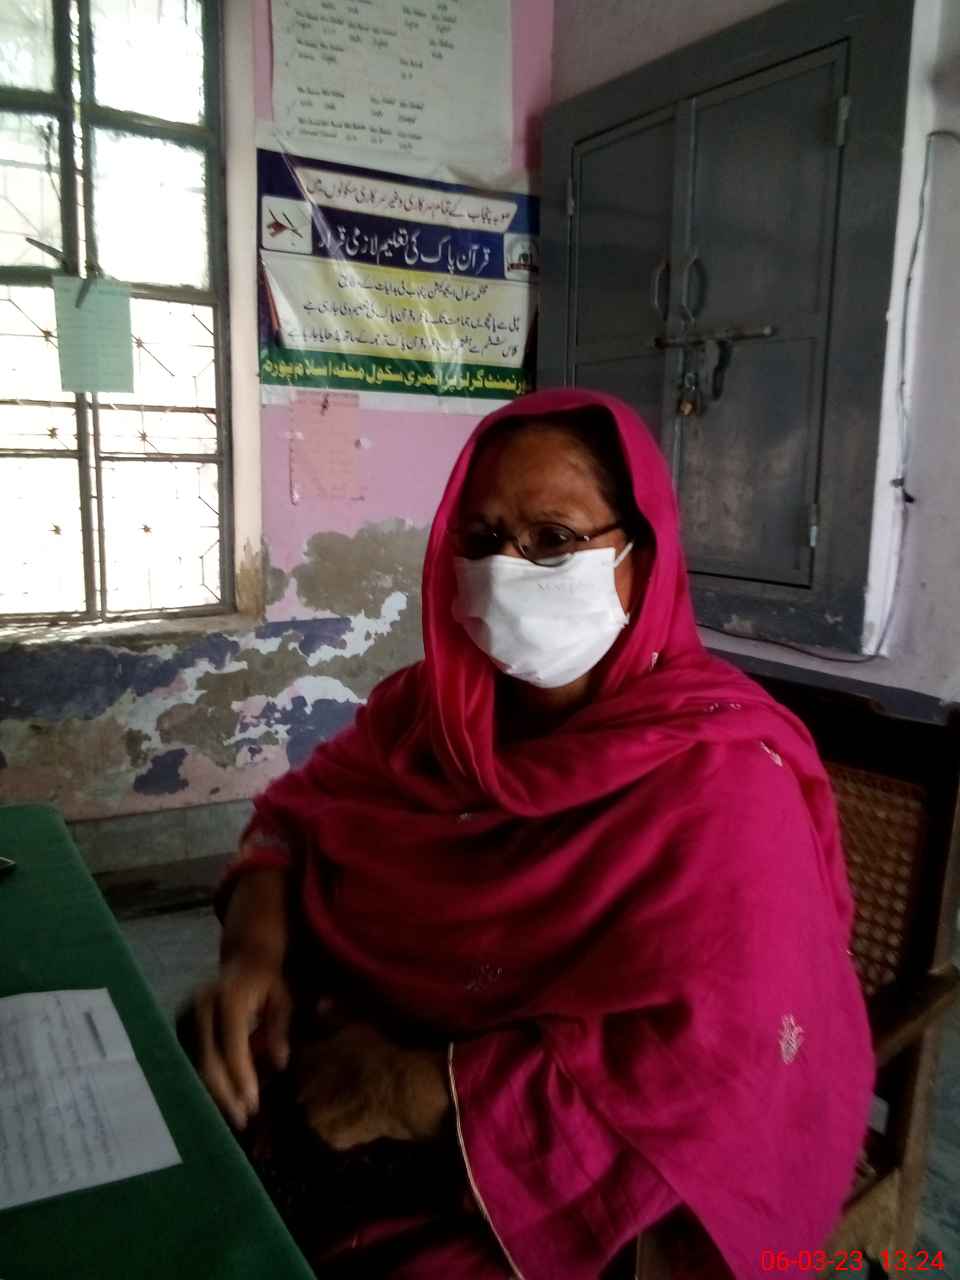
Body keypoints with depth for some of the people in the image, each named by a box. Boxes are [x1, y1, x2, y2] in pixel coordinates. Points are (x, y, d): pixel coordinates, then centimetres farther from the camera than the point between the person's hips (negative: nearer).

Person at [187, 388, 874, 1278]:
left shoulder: (717, 780, -22)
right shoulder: (440, 701, -1)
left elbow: (715, 1074, -28)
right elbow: (300, 811, 7)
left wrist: (424, 1089, -23)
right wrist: (256, 949, -13)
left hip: (573, 1197, -5)